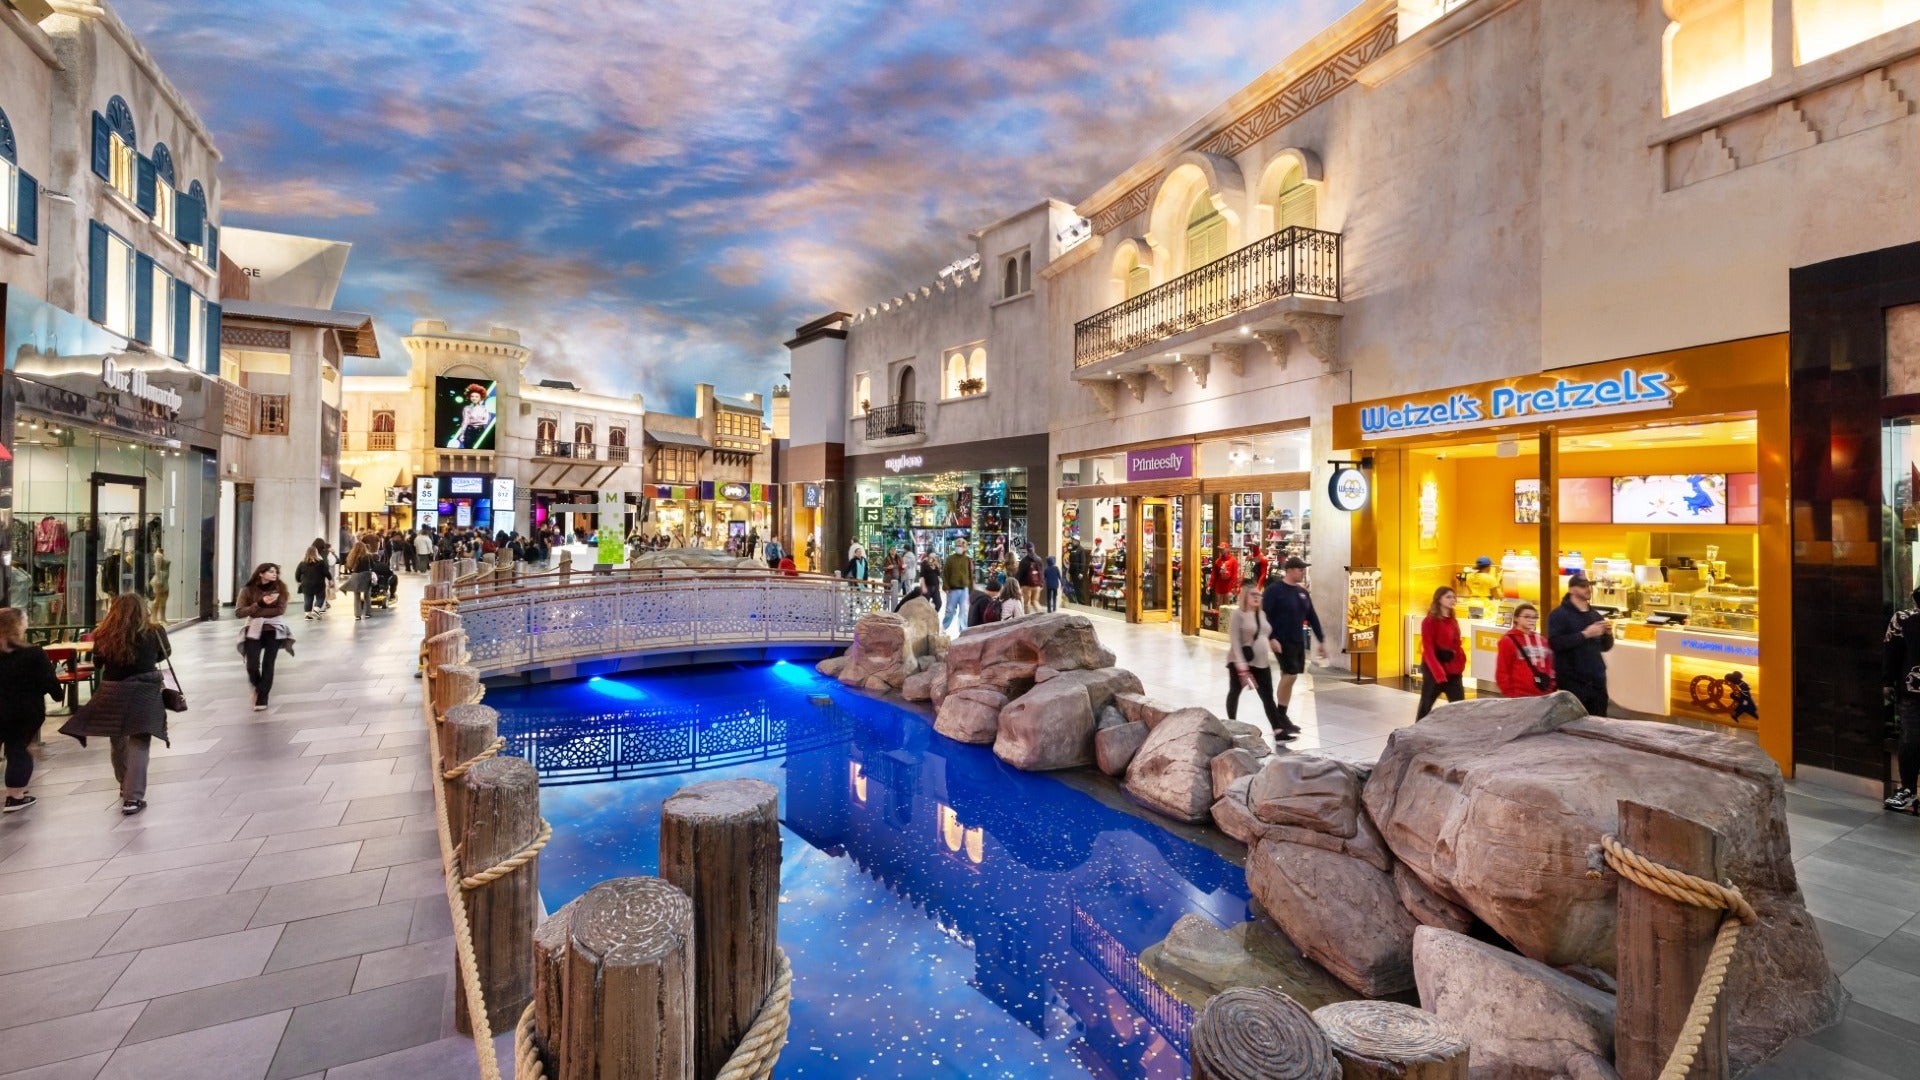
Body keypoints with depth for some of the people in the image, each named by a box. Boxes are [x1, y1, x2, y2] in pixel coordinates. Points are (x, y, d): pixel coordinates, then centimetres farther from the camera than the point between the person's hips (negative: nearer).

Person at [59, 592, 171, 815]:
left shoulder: (104, 635, -5)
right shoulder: (154, 632, -8)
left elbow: (97, 662, 9)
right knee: (139, 743, -1)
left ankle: (125, 786, 38)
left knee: (117, 740, 21)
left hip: (112, 692, 3)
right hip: (144, 692, -3)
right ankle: (133, 798, -8)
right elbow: (165, 653, 10)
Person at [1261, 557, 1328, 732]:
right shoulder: (1274, 590, -11)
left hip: (1298, 641, 7)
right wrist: (1271, 638, -24)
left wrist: (1321, 641, 15)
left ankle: (1281, 714, 19)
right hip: (1282, 641, -7)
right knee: (1290, 675, -12)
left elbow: (1312, 617, 16)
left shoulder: (1302, 592, 11)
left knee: (1288, 676, 10)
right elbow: (1264, 615, -16)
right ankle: (1280, 714, 2)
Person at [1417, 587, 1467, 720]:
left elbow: (1457, 646, 15)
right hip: (1434, 669, -7)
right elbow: (1428, 650, -16)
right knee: (1426, 705, 4)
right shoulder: (1430, 621, -11)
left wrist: (1460, 663, 1)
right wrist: (1439, 673, -23)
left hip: (1453, 669, 7)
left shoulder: (1453, 621, 11)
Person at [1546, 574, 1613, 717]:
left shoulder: (1596, 615, 15)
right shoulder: (1559, 614, -7)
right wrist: (1585, 634, -22)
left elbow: (1605, 646, 19)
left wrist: (1608, 634, -1)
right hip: (1572, 681, -7)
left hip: (1596, 679, 7)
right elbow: (1555, 643, -21)